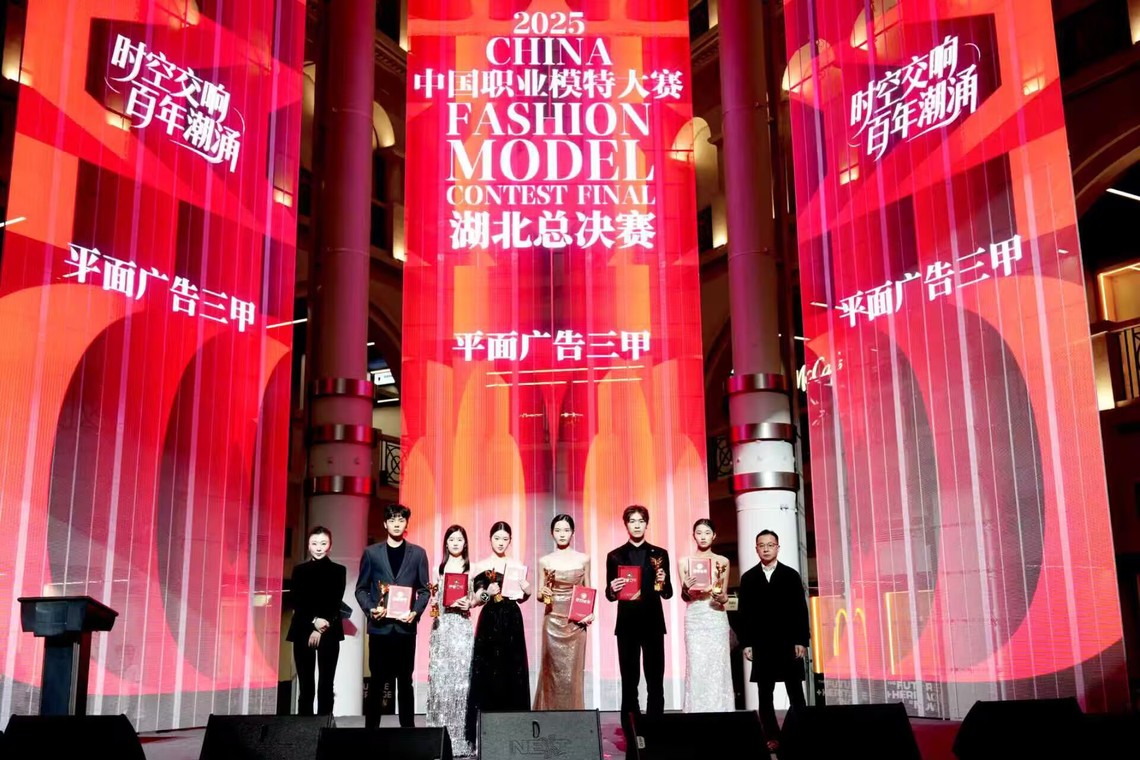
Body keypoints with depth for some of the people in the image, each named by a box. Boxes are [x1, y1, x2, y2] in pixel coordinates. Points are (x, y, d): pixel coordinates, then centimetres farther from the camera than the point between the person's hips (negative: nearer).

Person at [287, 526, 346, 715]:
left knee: (326, 685, -1)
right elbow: (297, 603, 1)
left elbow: (336, 604, -2)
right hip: (303, 632, 1)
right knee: (305, 686, 1)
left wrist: (320, 630, -11)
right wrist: (314, 621, -14)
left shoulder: (339, 570, 6)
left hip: (329, 633, -1)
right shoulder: (299, 570, 9)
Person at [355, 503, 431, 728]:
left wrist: (416, 612, -9)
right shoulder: (371, 553, 6)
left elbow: (424, 590, 7)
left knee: (405, 681, 6)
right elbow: (361, 588, 7)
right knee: (377, 681, 3)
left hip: (405, 626, 1)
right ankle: (371, 727, 9)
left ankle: (408, 727, 11)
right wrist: (370, 609, -10)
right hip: (380, 626, 0)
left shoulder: (418, 553, 7)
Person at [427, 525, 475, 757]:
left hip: (462, 626, -1)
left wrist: (469, 604, -12)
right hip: (442, 627, 1)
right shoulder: (439, 568, 10)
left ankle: (461, 737, 1)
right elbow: (433, 598, 10)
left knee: (461, 677, -5)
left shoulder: (471, 568, 6)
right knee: (440, 677, -1)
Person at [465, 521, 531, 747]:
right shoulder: (481, 566, 1)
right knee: (488, 672, -4)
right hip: (490, 622, -2)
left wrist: (526, 589, -5)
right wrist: (487, 593, -20)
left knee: (513, 672, 3)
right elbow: (476, 600, -1)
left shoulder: (517, 566, 8)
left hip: (512, 621, 2)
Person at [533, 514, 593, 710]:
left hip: (576, 622, 0)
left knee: (573, 671, 1)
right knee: (553, 670, 1)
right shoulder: (544, 561, 3)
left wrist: (590, 612, -6)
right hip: (553, 621, 0)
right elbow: (540, 595, 8)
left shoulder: (583, 559, 4)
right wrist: (543, 593, -15)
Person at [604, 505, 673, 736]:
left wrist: (663, 583, -16)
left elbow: (668, 593, 5)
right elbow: (609, 595, 5)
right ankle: (630, 731, 9)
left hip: (653, 623, 0)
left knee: (655, 680, 3)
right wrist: (613, 589, -18)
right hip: (627, 623, 0)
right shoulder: (615, 556, 6)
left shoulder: (660, 554, 7)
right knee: (629, 680, 3)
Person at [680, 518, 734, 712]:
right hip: (694, 618, 0)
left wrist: (720, 597, -16)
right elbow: (684, 596, 4)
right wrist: (686, 588, -18)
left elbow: (724, 596, 6)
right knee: (696, 667, -3)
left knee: (718, 666, -2)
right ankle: (697, 712, 0)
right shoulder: (685, 562, 5)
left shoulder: (722, 561, 7)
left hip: (716, 618, 0)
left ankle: (719, 711, 3)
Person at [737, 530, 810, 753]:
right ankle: (772, 738, 6)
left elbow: (800, 611, 1)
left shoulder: (791, 575, 4)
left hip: (788, 643, -1)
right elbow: (744, 613, 4)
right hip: (761, 645, 1)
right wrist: (746, 643, -2)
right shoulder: (748, 578, 6)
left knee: (796, 694, 3)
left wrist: (801, 641, -6)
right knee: (765, 695, 2)